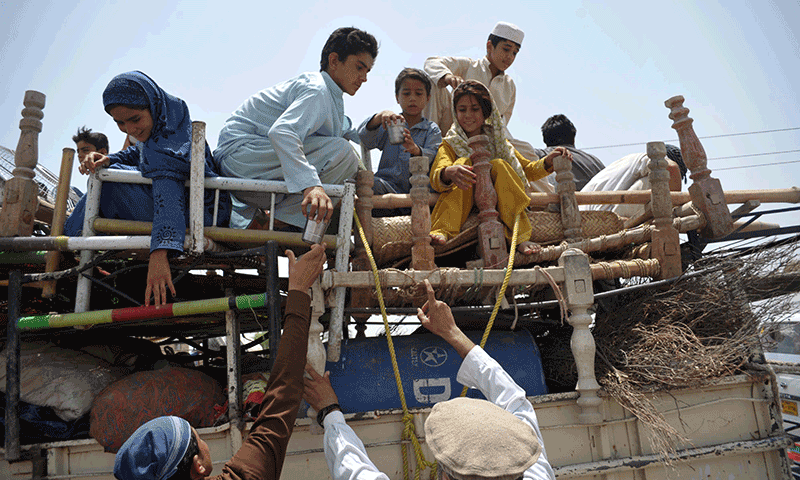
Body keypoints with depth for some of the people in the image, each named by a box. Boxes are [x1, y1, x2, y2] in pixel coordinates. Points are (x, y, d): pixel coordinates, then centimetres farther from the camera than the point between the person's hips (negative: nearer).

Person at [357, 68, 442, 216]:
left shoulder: (432, 130, 14)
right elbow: (365, 139, -1)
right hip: (387, 185, -1)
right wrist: (379, 117, -21)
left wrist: (416, 150, -30)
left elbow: (431, 157, -6)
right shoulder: (390, 123, 17)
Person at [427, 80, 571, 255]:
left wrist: (548, 161, -1)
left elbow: (527, 170, 20)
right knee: (463, 162, -23)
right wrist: (448, 173, -39)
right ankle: (442, 232, -43)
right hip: (464, 211, -2)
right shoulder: (450, 145, 6)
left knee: (499, 165, -21)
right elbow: (436, 179, -14)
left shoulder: (497, 141, 18)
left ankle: (519, 237, -34)